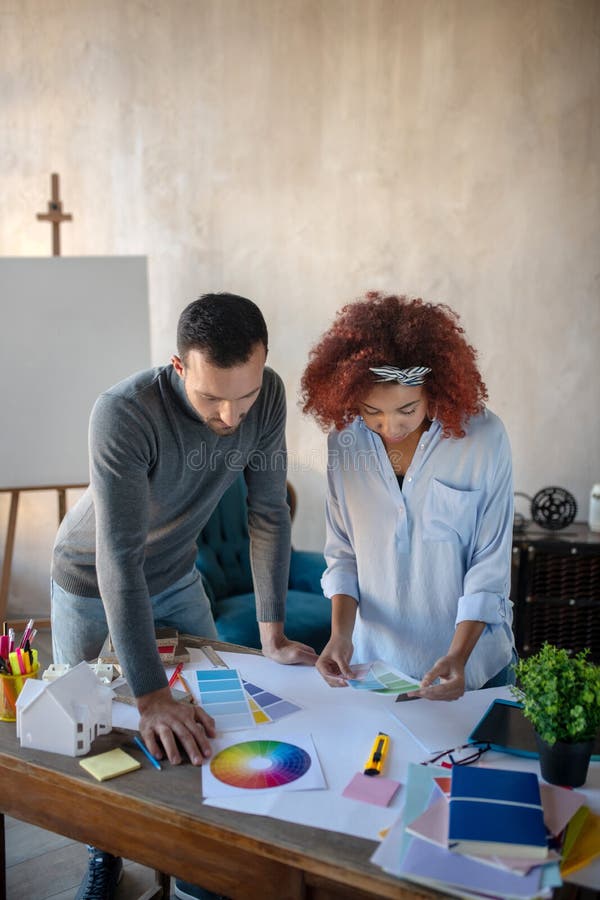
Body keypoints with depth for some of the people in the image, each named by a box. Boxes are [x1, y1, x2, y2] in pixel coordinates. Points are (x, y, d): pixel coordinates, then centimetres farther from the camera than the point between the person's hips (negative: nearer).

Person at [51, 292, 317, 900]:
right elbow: (118, 558, -41)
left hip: (175, 576, 4)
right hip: (91, 582, -3)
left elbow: (268, 514, -16)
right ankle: (104, 851, 35)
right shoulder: (124, 413, -39)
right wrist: (151, 697, -45)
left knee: (205, 720, 7)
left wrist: (272, 633, -18)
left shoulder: (268, 398, -24)